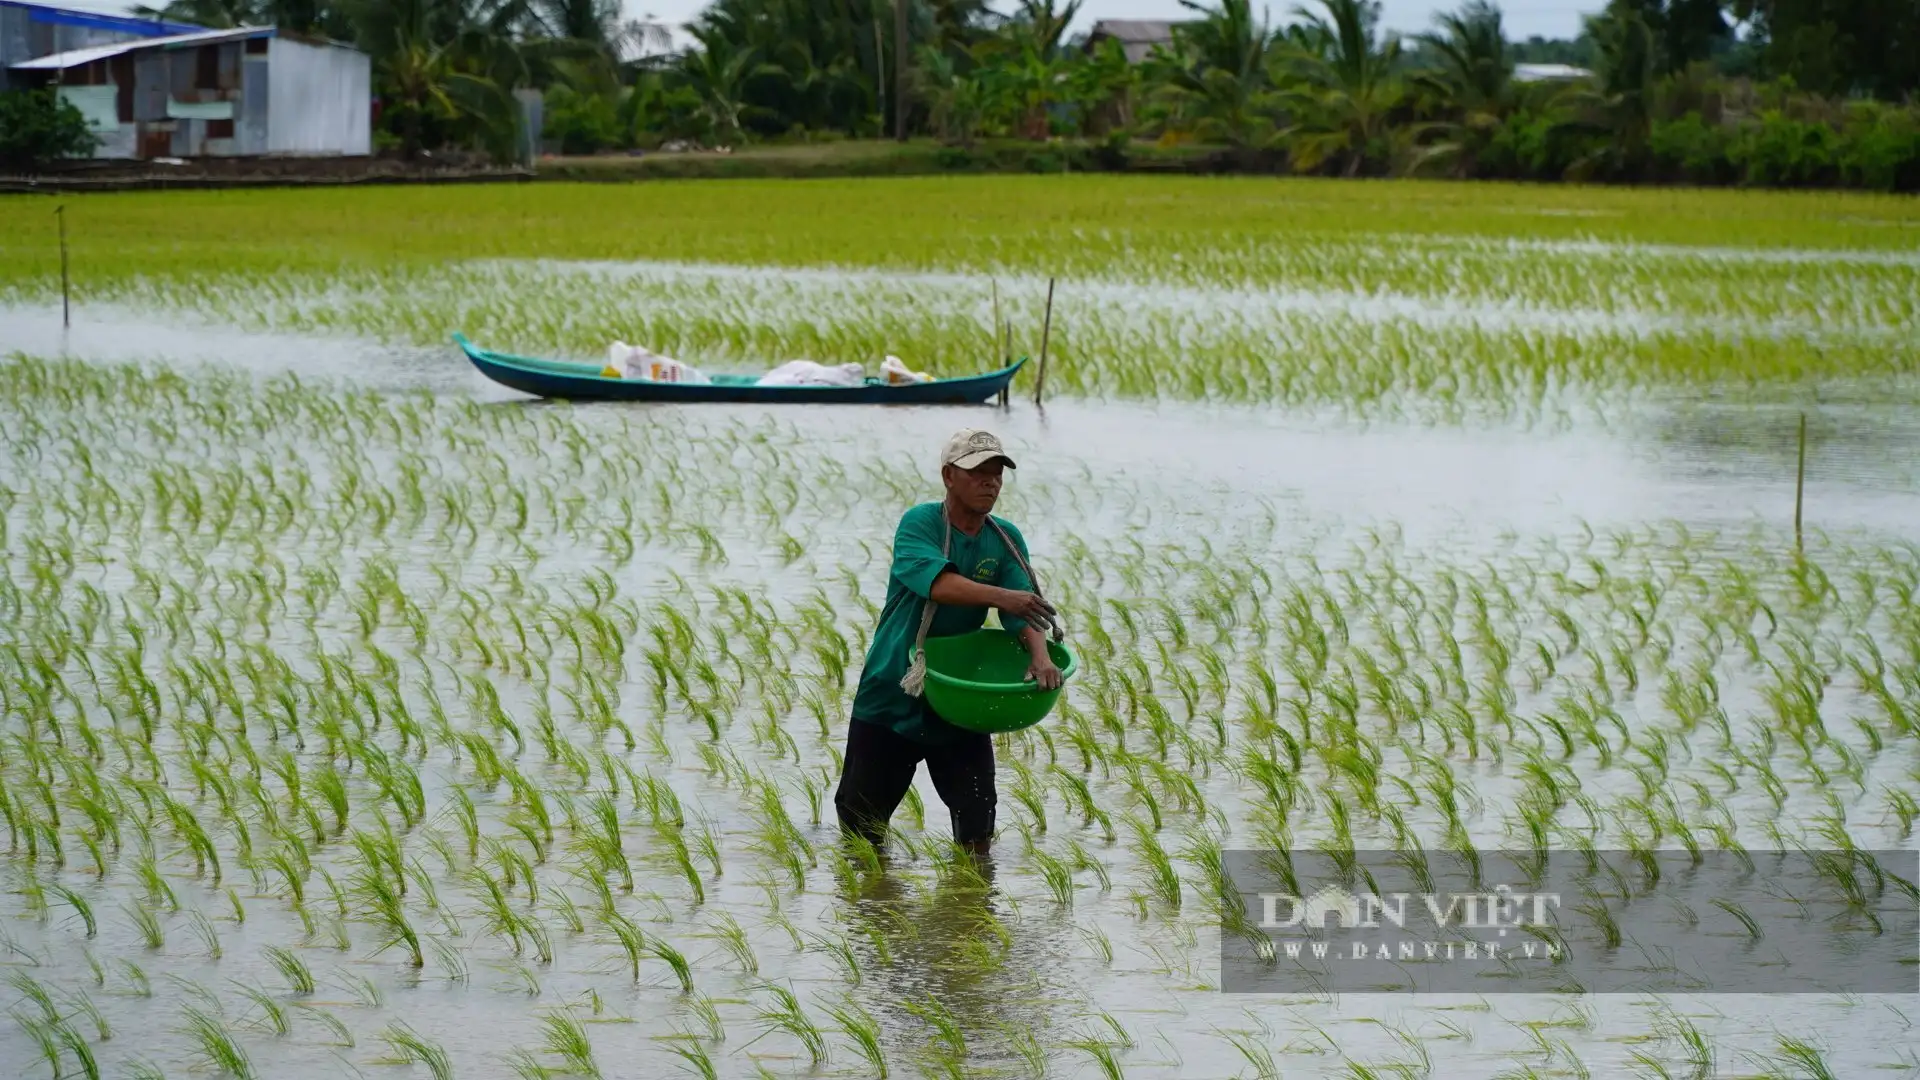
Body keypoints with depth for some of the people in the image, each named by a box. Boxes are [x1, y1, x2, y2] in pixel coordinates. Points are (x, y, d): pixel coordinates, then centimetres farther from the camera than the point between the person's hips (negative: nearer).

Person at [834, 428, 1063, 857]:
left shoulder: (1006, 540, 0)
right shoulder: (919, 523, -13)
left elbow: (1024, 610, -12)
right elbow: (936, 582, -33)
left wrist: (1041, 658, -33)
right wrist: (1000, 596, -47)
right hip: (891, 695, -3)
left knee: (977, 822, -4)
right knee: (862, 825, 8)